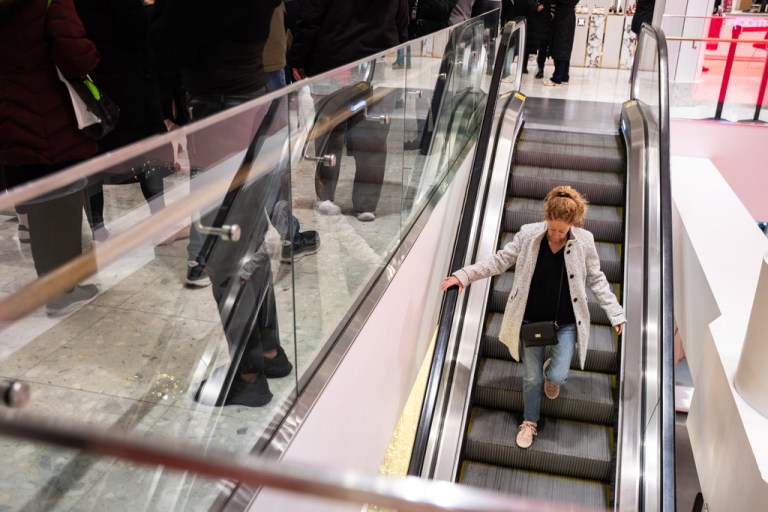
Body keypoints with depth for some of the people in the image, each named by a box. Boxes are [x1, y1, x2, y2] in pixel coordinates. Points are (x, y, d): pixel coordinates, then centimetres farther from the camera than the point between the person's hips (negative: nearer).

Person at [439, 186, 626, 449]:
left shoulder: (584, 241, -11)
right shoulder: (528, 235, -12)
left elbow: (596, 280, 1)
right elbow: (499, 261, -5)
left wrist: (615, 313, -1)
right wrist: (463, 276, -11)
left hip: (566, 323, 0)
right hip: (531, 320, 1)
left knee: (557, 377, -7)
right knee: (532, 378, 10)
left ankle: (551, 370, 33)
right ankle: (529, 422, 36)